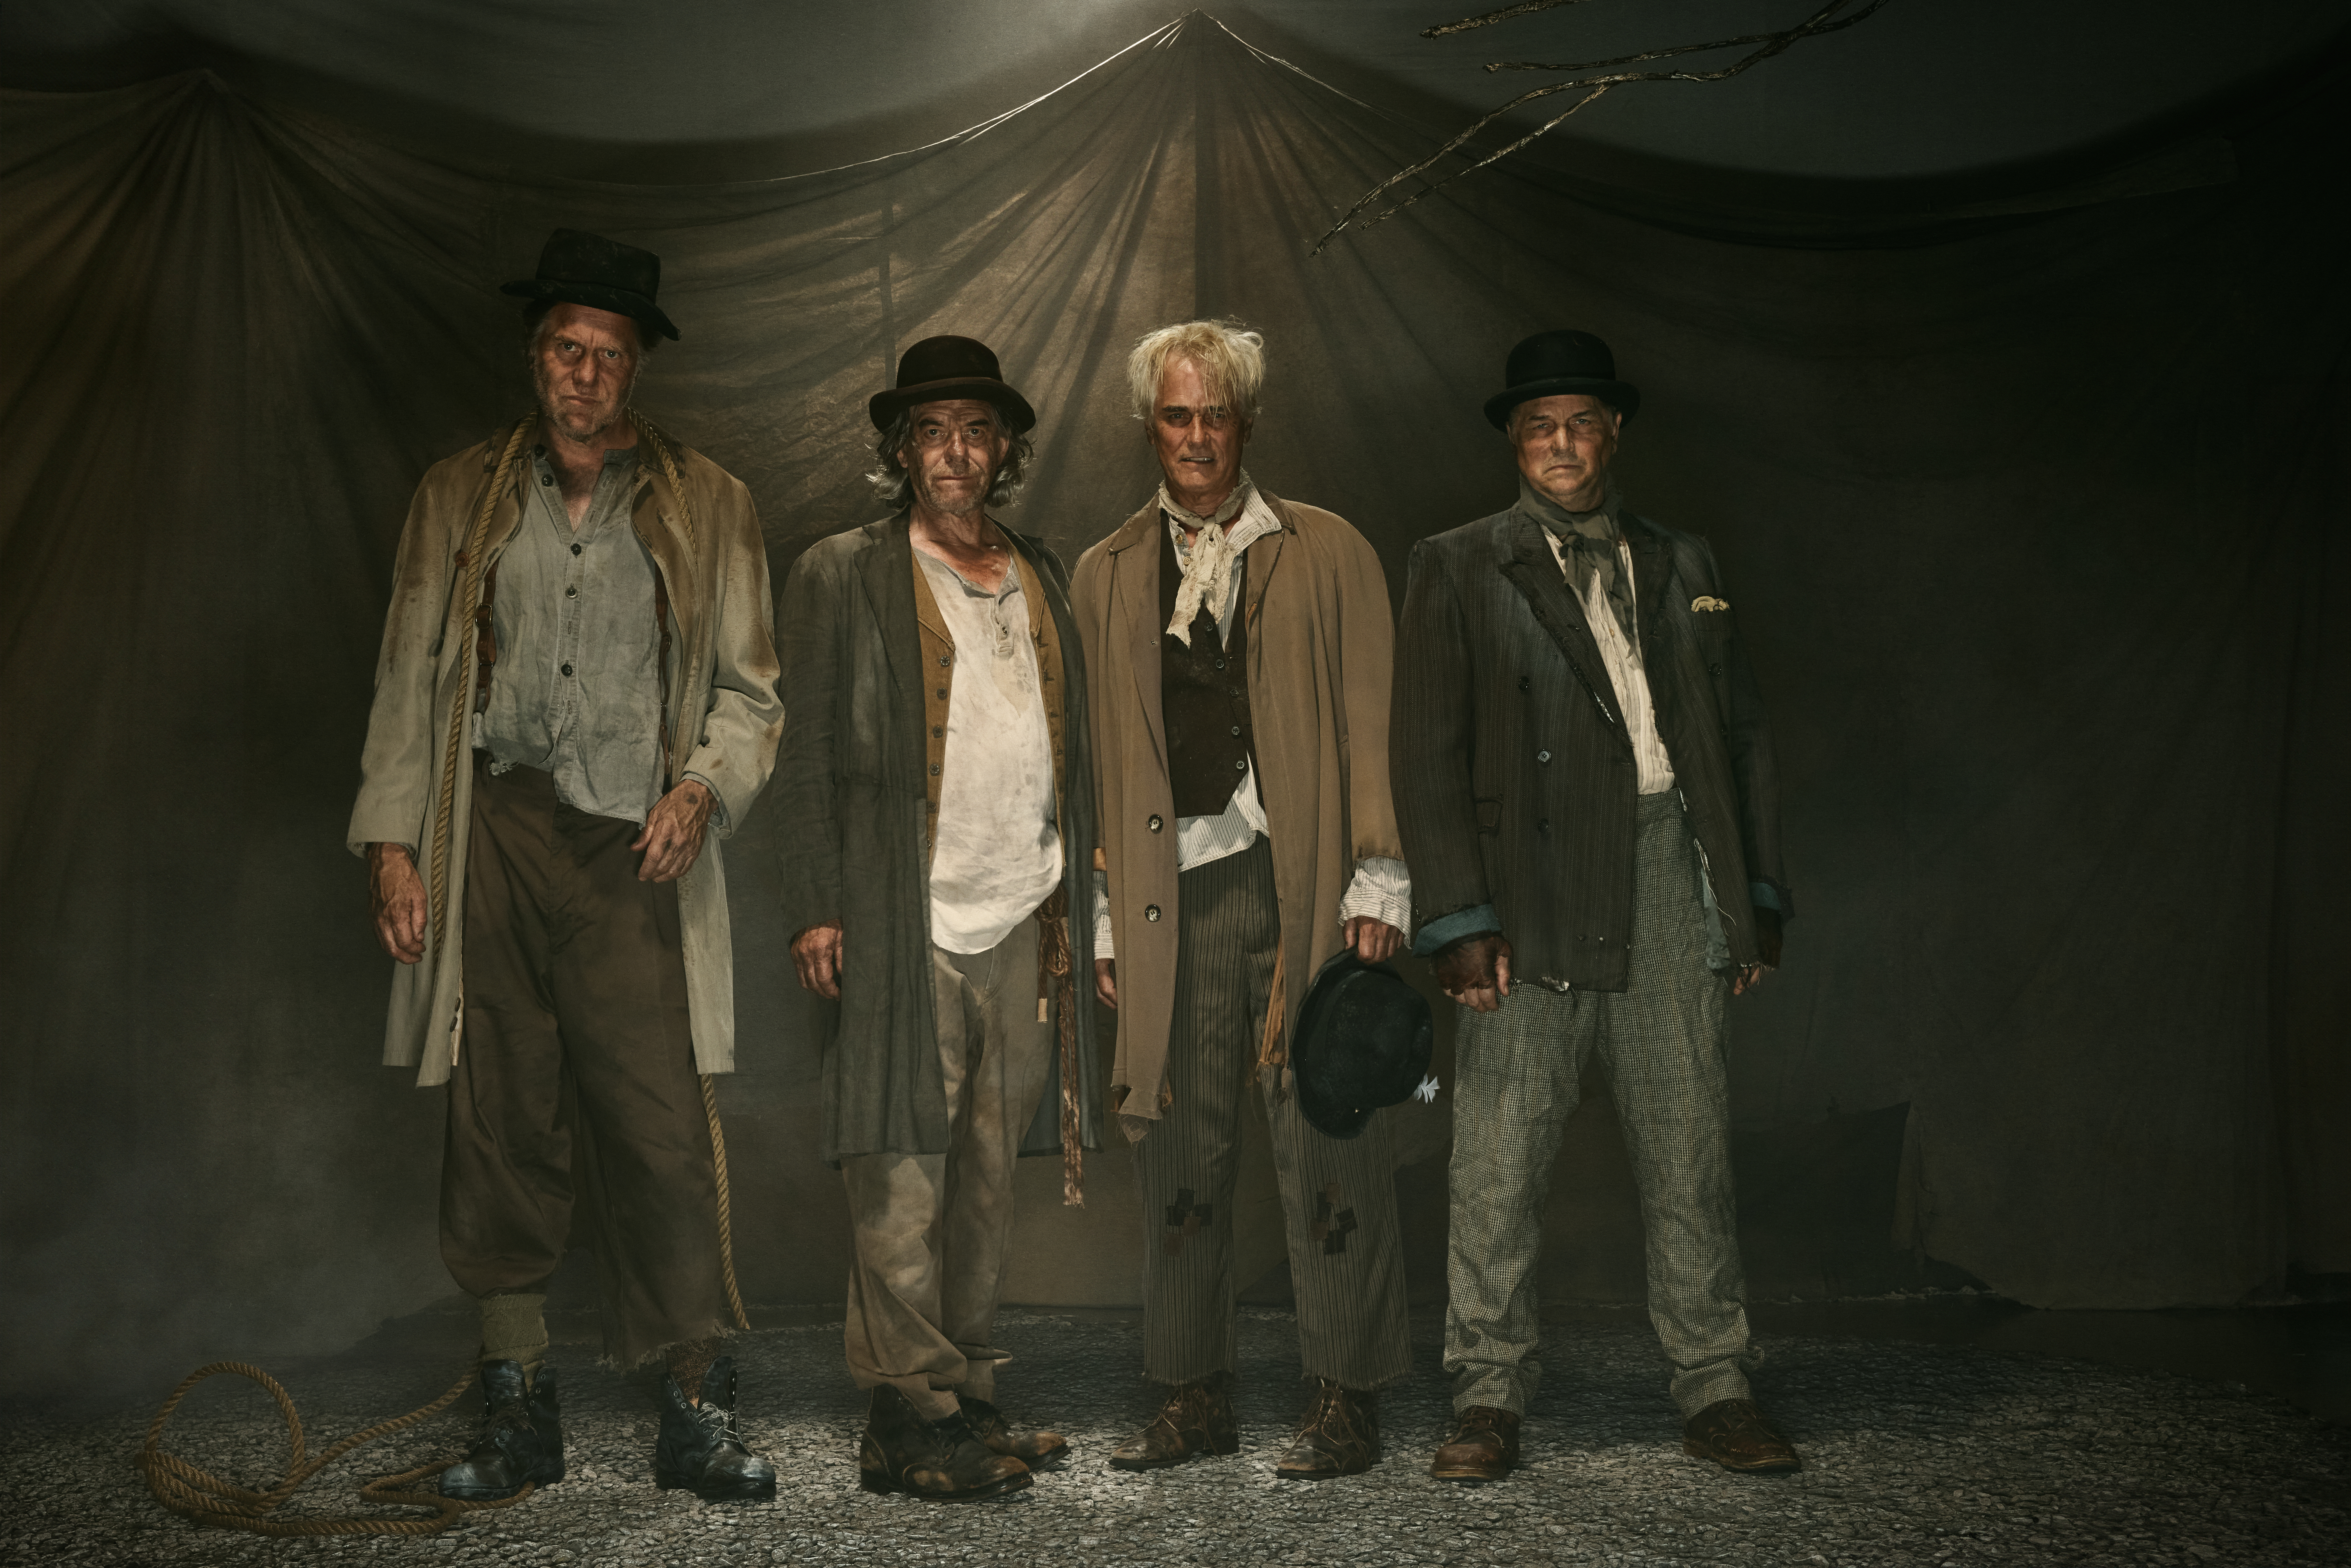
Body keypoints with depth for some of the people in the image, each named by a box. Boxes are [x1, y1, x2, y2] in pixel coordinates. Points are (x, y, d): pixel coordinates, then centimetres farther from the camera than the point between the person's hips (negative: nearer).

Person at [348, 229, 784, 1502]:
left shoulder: (703, 505, 12)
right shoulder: (461, 498, 15)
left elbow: (748, 685, 11)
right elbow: (410, 681, 13)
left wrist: (704, 787, -8)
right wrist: (392, 842, 5)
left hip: (631, 849, -1)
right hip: (491, 836, 2)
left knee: (662, 1133, -8)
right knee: (500, 1127, 3)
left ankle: (696, 1413, 2)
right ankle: (519, 1413, 14)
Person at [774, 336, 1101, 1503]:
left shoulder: (1042, 582, 18)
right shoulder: (843, 576, 6)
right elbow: (811, 757, 1)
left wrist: (1074, 902, 11)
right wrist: (816, 910, -8)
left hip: (1024, 923, 4)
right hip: (904, 924, -4)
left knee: (987, 1177, 8)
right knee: (902, 1177, -4)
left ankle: (966, 1396, 17)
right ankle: (909, 1418, 4)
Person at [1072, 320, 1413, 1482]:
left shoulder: (1328, 556, 8)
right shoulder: (1107, 577, 16)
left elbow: (1370, 733, 4)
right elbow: (1101, 758, 15)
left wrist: (1376, 883, -5)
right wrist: (1107, 918, 10)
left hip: (1302, 892, -2)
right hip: (1174, 899, 3)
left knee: (1327, 1151, -1)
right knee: (1181, 1155, 5)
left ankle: (1345, 1400, 10)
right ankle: (1194, 1396, 18)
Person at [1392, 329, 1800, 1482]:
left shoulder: (1681, 566, 18)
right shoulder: (1459, 567, 6)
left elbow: (1742, 732, 19)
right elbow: (1429, 753, -1)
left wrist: (1761, 892, 11)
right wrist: (1458, 918, -9)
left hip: (1670, 870, 3)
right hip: (1536, 887, -3)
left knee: (1690, 1152, 6)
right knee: (1499, 1160, -1)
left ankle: (1715, 1393, 17)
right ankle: (1488, 1400, 10)